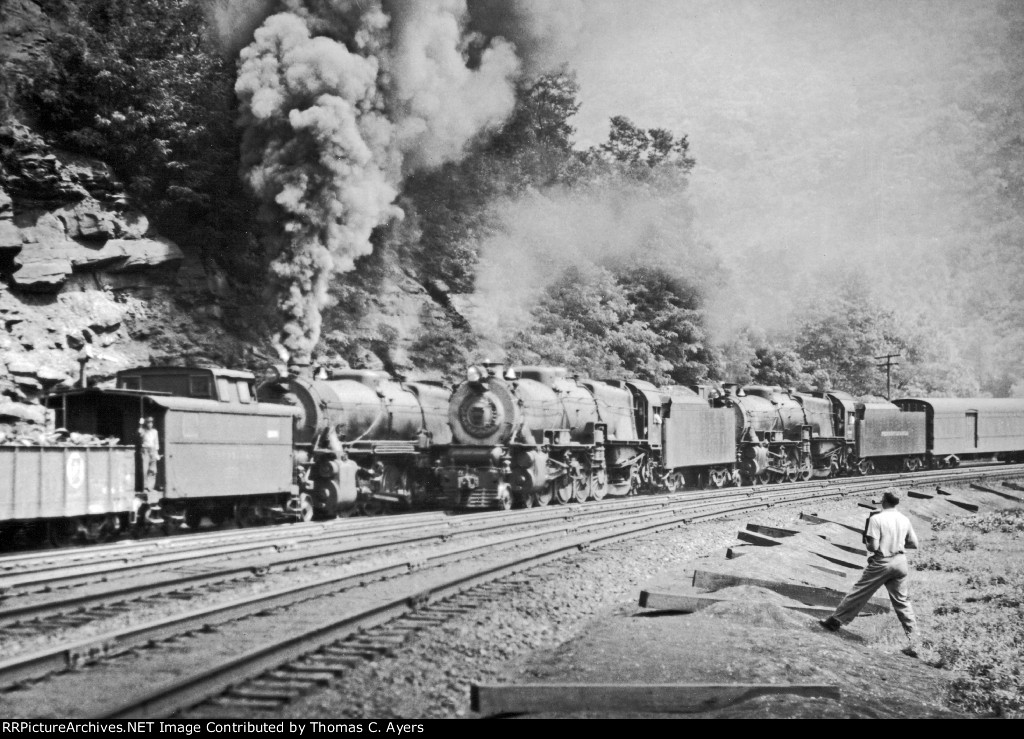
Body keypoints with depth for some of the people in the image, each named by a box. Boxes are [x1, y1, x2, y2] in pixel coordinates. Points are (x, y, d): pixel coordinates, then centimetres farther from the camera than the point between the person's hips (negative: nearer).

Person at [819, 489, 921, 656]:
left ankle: (835, 621, 20)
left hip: (881, 562, -4)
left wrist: (867, 542, 3)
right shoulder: (905, 520, 2)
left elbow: (874, 546, -18)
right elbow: (915, 544, 8)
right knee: (903, 602, 8)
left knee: (859, 593, 8)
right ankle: (913, 645, 6)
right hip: (900, 562, 4)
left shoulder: (876, 519, -13)